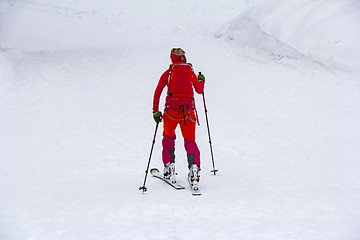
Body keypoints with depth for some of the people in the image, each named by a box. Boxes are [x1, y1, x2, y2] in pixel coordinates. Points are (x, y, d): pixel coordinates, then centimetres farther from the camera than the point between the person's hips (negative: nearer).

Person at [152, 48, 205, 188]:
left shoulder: (168, 73, 5)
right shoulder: (190, 72, 8)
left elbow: (157, 93, 1)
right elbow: (199, 90, 14)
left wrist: (155, 111, 6)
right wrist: (201, 81, 34)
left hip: (171, 109, -1)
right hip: (188, 111, 1)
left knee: (168, 136, 22)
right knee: (190, 140, 7)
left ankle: (169, 167, 10)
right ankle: (194, 165, -19)